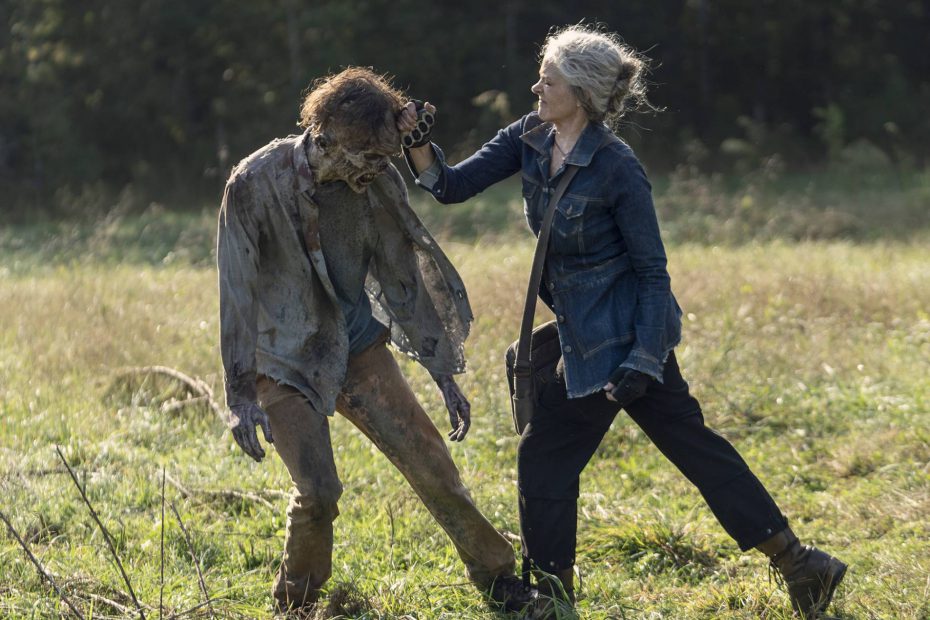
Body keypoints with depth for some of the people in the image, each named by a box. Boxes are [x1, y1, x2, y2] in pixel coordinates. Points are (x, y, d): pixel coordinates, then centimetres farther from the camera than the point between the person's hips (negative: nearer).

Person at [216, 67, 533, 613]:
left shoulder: (378, 182, -9)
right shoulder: (256, 184, -21)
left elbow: (403, 275, 2)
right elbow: (237, 291, -18)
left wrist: (444, 372, 3)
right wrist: (242, 395, -20)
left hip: (359, 348, 4)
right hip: (287, 362, -4)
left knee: (432, 464, -1)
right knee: (318, 491, -15)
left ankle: (497, 578, 15)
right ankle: (295, 605, 10)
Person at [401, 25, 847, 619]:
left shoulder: (616, 168, -19)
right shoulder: (530, 139, 1)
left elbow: (653, 270, -16)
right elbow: (455, 185, 1)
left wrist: (643, 360, -20)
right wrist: (418, 147, -17)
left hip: (616, 336, -8)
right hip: (589, 332, 8)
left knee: (546, 455, 2)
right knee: (693, 444, 10)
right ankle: (798, 563, 14)